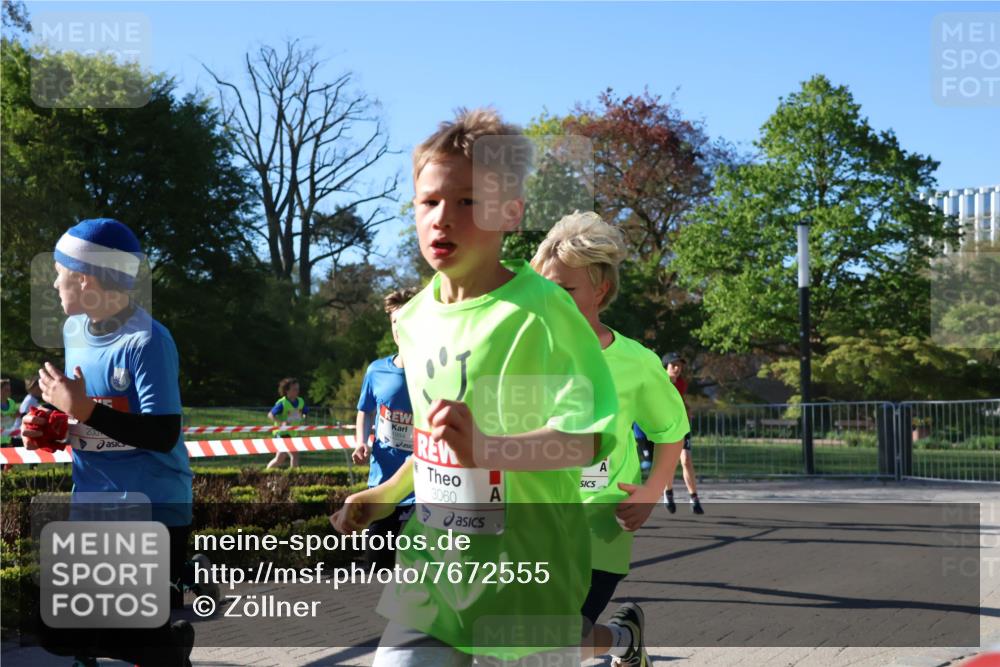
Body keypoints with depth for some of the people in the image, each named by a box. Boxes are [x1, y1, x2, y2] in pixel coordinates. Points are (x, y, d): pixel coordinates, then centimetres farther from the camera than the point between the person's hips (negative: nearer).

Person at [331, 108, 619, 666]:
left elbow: (589, 436, -26)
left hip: (523, 573, -6)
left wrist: (485, 449, -40)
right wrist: (387, 495, 24)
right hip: (431, 567, 6)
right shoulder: (415, 318, 8)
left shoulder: (540, 310, -15)